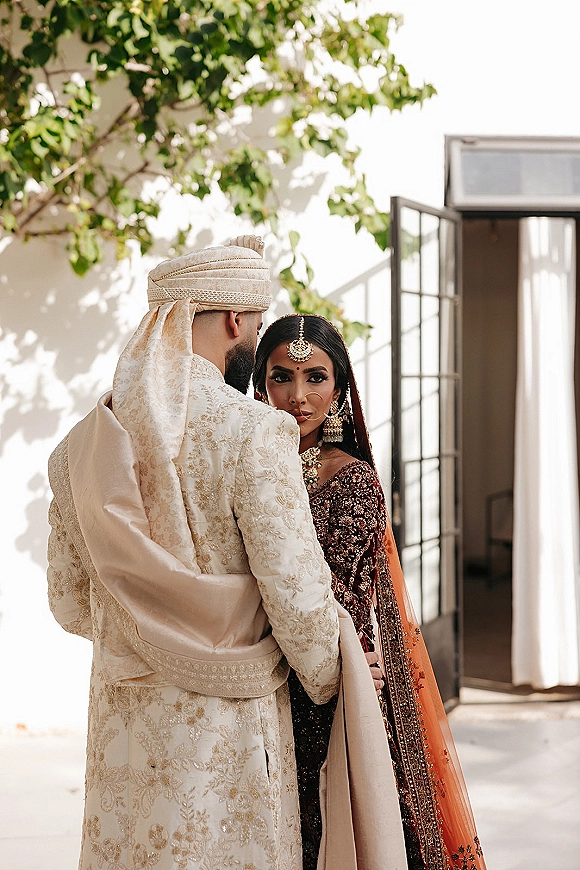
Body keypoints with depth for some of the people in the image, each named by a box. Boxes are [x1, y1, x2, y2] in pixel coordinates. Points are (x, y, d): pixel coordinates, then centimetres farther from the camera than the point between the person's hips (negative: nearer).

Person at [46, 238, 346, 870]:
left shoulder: (86, 440, 2)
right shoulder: (252, 431, -15)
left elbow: (69, 601, 9)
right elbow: (296, 593, -16)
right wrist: (326, 684, 3)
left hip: (120, 719, 6)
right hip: (228, 724, -5)